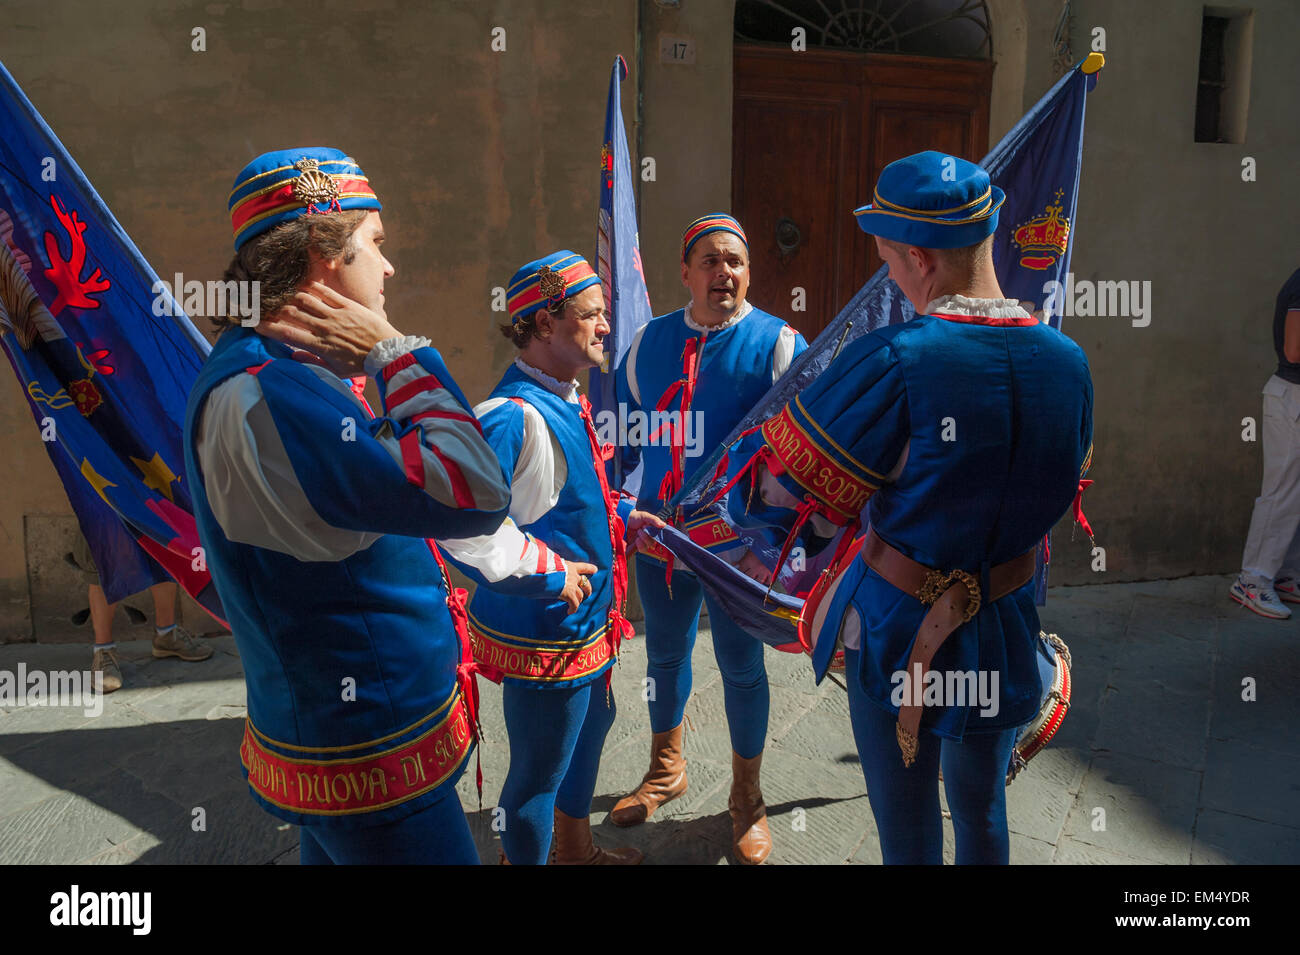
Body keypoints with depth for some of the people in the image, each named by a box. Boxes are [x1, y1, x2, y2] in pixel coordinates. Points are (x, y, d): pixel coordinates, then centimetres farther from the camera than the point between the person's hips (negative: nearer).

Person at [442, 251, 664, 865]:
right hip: (543, 636, -11)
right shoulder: (513, 416, -27)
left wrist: (623, 515, 9)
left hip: (586, 623, 11)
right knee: (538, 771, 8)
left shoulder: (566, 400, 7)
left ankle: (575, 849, 51)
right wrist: (550, 573, -26)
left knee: (589, 729, 28)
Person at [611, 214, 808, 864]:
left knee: (741, 667, 9)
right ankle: (665, 770, 43)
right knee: (664, 653, 18)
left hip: (738, 541, -4)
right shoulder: (647, 343, 5)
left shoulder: (778, 345, -7)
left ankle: (747, 799, 32)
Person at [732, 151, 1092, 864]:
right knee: (983, 813, 28)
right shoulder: (1068, 362, -7)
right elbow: (1059, 490, 9)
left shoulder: (894, 363, -25)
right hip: (1007, 630, 5)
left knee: (907, 831, 18)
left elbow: (779, 490, -18)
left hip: (899, 630, -5)